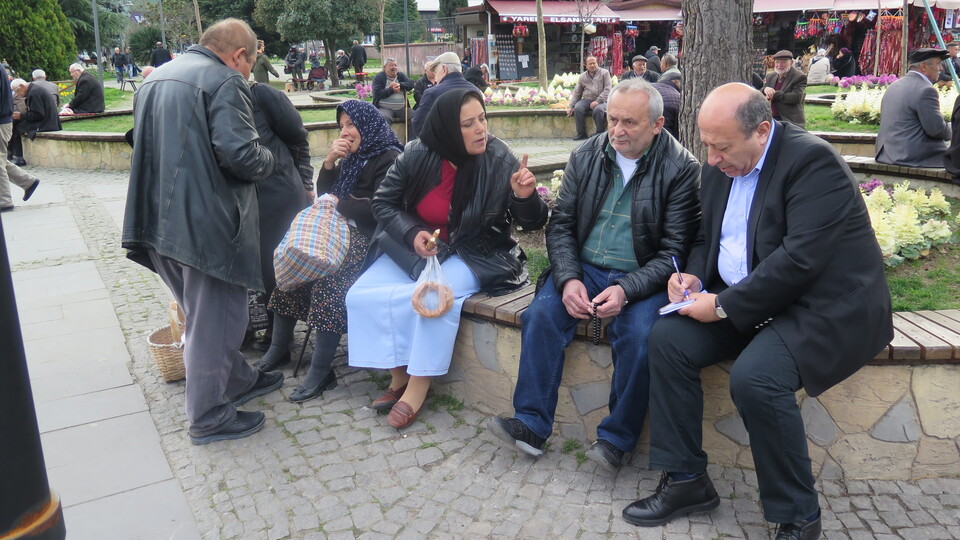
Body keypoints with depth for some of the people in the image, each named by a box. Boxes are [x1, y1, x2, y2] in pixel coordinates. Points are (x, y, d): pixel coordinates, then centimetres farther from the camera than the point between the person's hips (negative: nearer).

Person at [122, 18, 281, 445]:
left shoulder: (156, 78, 16)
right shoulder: (225, 82, -12)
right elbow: (239, 153, -22)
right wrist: (269, 162, -3)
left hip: (158, 219, 9)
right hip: (207, 223, -9)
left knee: (202, 312, 22)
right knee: (215, 318, 3)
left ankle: (238, 380, 37)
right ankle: (208, 417, 14)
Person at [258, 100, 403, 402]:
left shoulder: (389, 159, -6)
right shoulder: (351, 159, 20)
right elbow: (323, 196, 17)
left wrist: (339, 203, -5)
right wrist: (330, 162, 2)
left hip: (369, 239, -8)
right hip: (341, 232, 9)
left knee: (327, 269, -32)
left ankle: (321, 370, -28)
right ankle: (279, 349, -4)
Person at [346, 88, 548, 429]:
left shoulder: (499, 160, -14)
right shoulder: (417, 155, -11)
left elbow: (531, 224, -9)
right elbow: (384, 202, 1)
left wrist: (526, 198, -31)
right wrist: (411, 233, -16)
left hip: (471, 254, -3)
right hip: (412, 248, 4)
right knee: (363, 296, -14)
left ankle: (418, 386, -14)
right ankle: (399, 377, 1)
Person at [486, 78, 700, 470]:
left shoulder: (682, 168, -6)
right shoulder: (585, 157, 6)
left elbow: (675, 250, -9)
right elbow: (560, 225, 6)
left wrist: (627, 290, -23)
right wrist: (568, 279, -13)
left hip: (642, 277, -3)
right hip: (584, 268, 4)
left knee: (639, 336, -30)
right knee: (541, 313, -22)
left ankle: (617, 438, -10)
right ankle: (531, 424, -12)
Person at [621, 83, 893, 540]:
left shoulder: (811, 160, -17)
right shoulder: (720, 167, 7)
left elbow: (801, 258, -26)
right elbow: (707, 239, 19)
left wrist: (724, 306, -22)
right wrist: (694, 276, -2)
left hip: (821, 306, -8)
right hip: (745, 302, 8)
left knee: (754, 376, -31)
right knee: (667, 338, -10)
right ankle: (686, 481, 2)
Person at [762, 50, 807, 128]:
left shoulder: (799, 77, -6)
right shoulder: (770, 77, 14)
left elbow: (797, 97, -19)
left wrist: (774, 94, -17)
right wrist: (765, 90, -14)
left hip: (790, 121, -6)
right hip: (771, 119, 6)